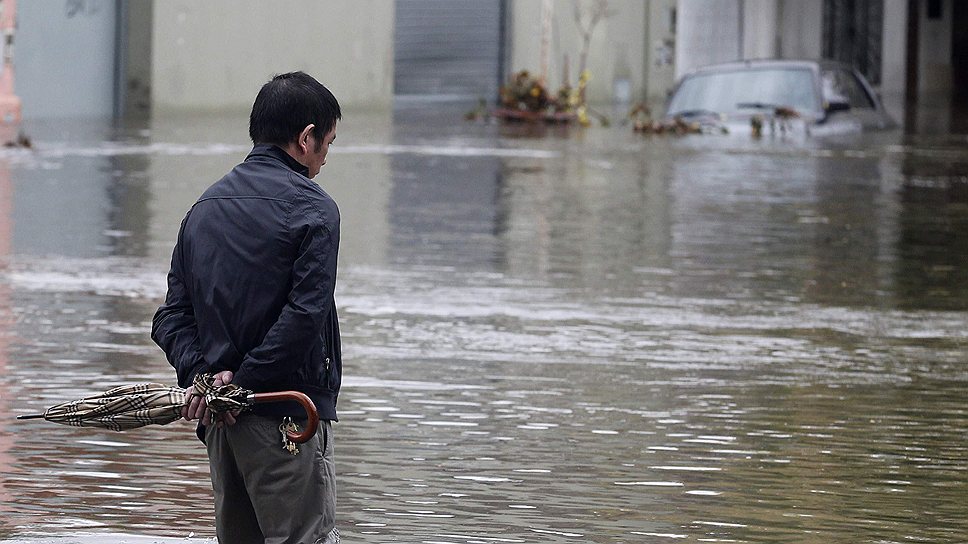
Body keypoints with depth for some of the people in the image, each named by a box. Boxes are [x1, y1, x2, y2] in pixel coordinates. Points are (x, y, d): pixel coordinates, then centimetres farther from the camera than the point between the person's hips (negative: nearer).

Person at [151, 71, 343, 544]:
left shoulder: (205, 206, 14)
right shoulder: (313, 208, -8)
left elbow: (172, 315, 8)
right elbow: (304, 316, -18)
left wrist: (202, 375, -4)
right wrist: (242, 384, -13)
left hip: (217, 417, 7)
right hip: (286, 414, -7)